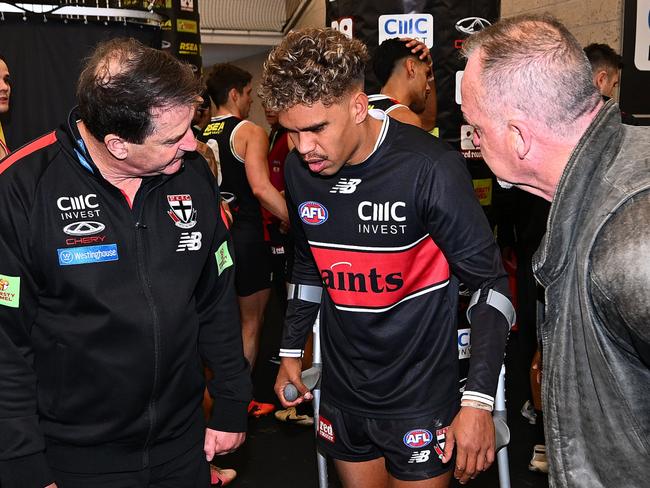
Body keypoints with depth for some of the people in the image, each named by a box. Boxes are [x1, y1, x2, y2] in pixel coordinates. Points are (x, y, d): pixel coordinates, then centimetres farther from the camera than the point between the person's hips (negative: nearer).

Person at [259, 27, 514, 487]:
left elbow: (490, 282, -15)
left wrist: (478, 400, -20)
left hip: (421, 396, -5)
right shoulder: (299, 169, -4)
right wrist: (291, 350, 17)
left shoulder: (430, 167, -22)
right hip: (342, 393, 5)